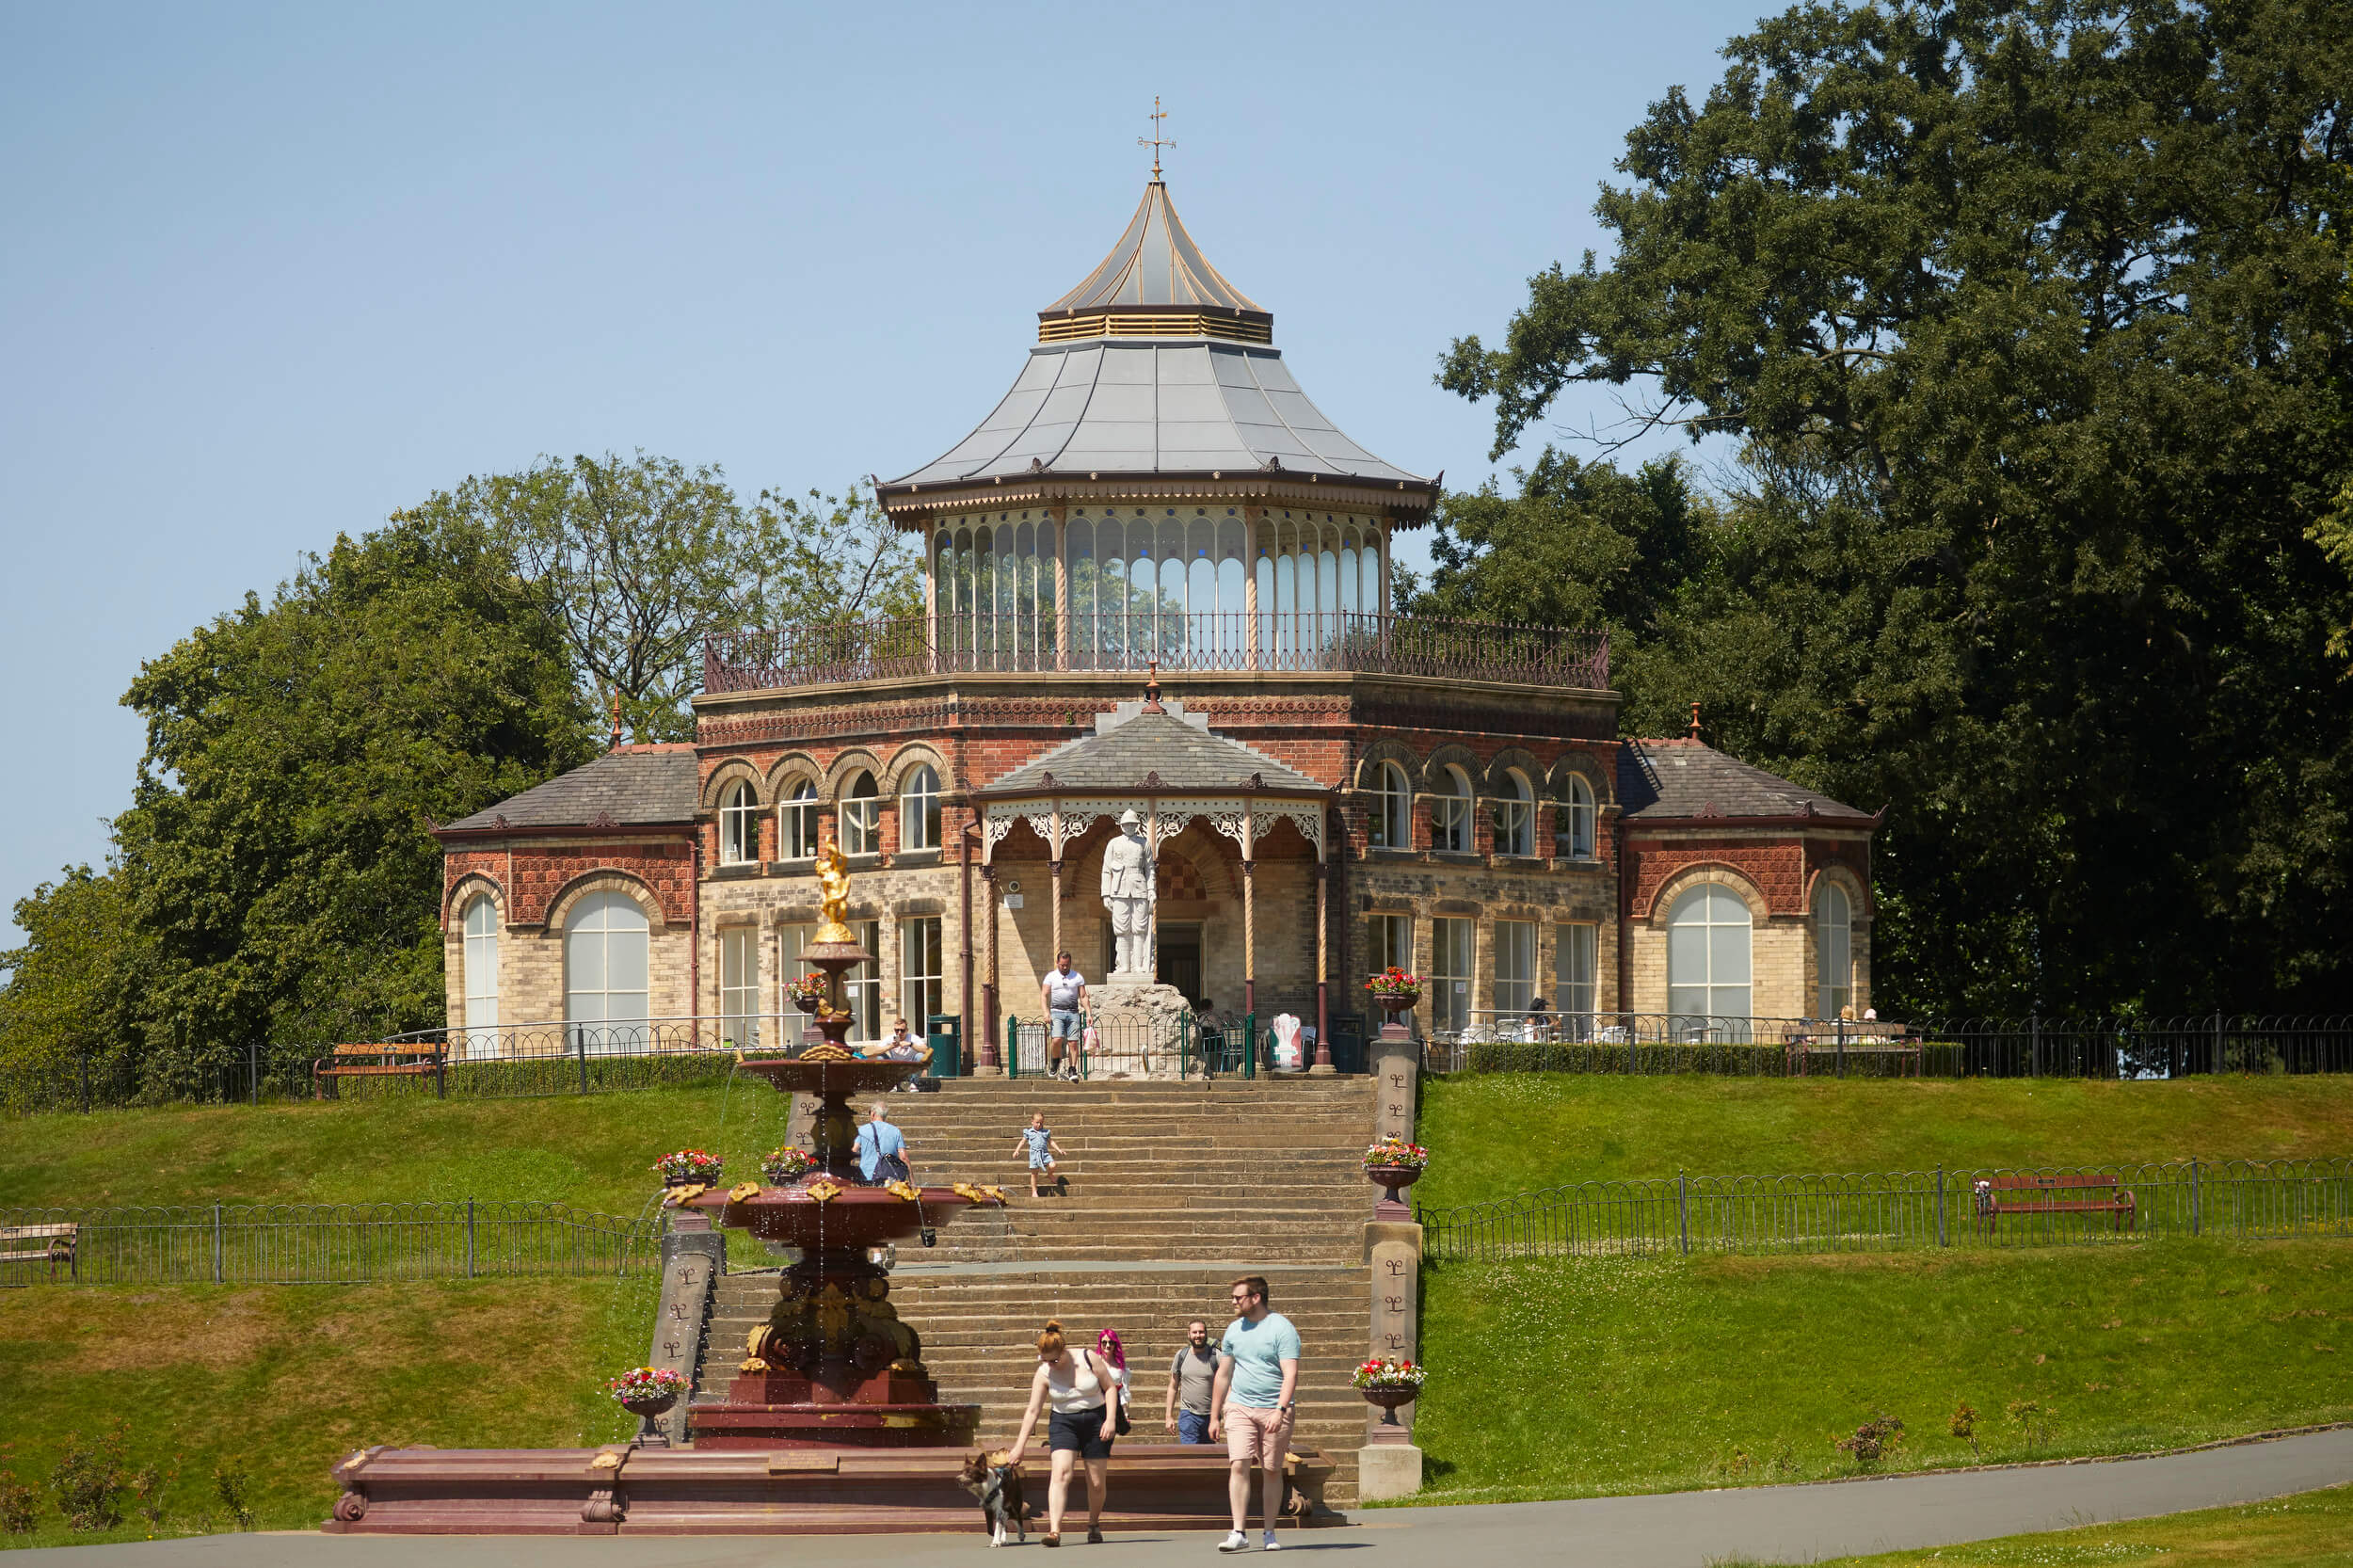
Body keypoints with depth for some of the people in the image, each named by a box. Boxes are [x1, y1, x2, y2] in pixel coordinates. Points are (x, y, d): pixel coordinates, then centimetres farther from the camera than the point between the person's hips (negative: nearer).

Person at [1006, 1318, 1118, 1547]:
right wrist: (1020, 1445, -6)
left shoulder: (1088, 1359, -9)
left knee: (1097, 1481, 4)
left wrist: (1110, 1419, -12)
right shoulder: (1043, 1374, -5)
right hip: (1063, 1423, 0)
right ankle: (1054, 1531, -30)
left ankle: (1094, 1524, 31)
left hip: (1096, 1421, 0)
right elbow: (1032, 1410, -4)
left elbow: (1109, 1387, -1)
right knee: (1060, 1473, -20)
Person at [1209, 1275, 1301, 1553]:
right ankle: (1239, 1533, -15)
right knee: (1238, 1466, -11)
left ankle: (1270, 1533, 15)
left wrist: (1280, 1410, -25)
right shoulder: (1234, 1330, 11)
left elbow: (1290, 1374, -13)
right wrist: (1214, 1416, 18)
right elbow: (1223, 1375, 19)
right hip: (1239, 1406, 4)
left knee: (1271, 1471, 3)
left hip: (1274, 1411, -4)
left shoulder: (1282, 1329, -6)